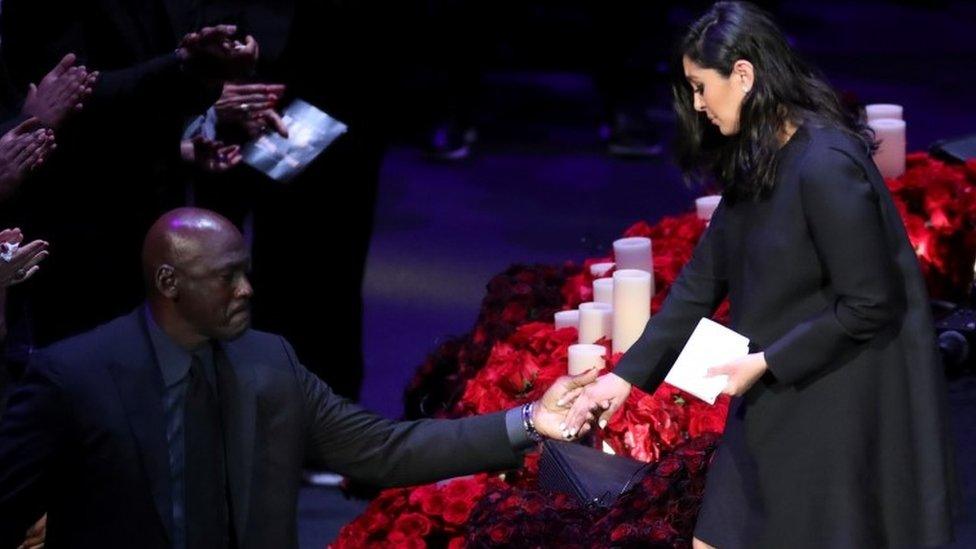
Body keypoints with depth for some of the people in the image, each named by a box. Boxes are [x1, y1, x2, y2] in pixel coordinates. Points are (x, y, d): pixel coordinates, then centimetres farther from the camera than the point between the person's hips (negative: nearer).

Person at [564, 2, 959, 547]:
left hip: (841, 414, -9)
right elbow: (703, 278, 10)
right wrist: (628, 374, 6)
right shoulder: (754, 163, 6)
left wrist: (766, 362, -16)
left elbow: (870, 305, -22)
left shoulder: (826, 166, -23)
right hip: (775, 409, 9)